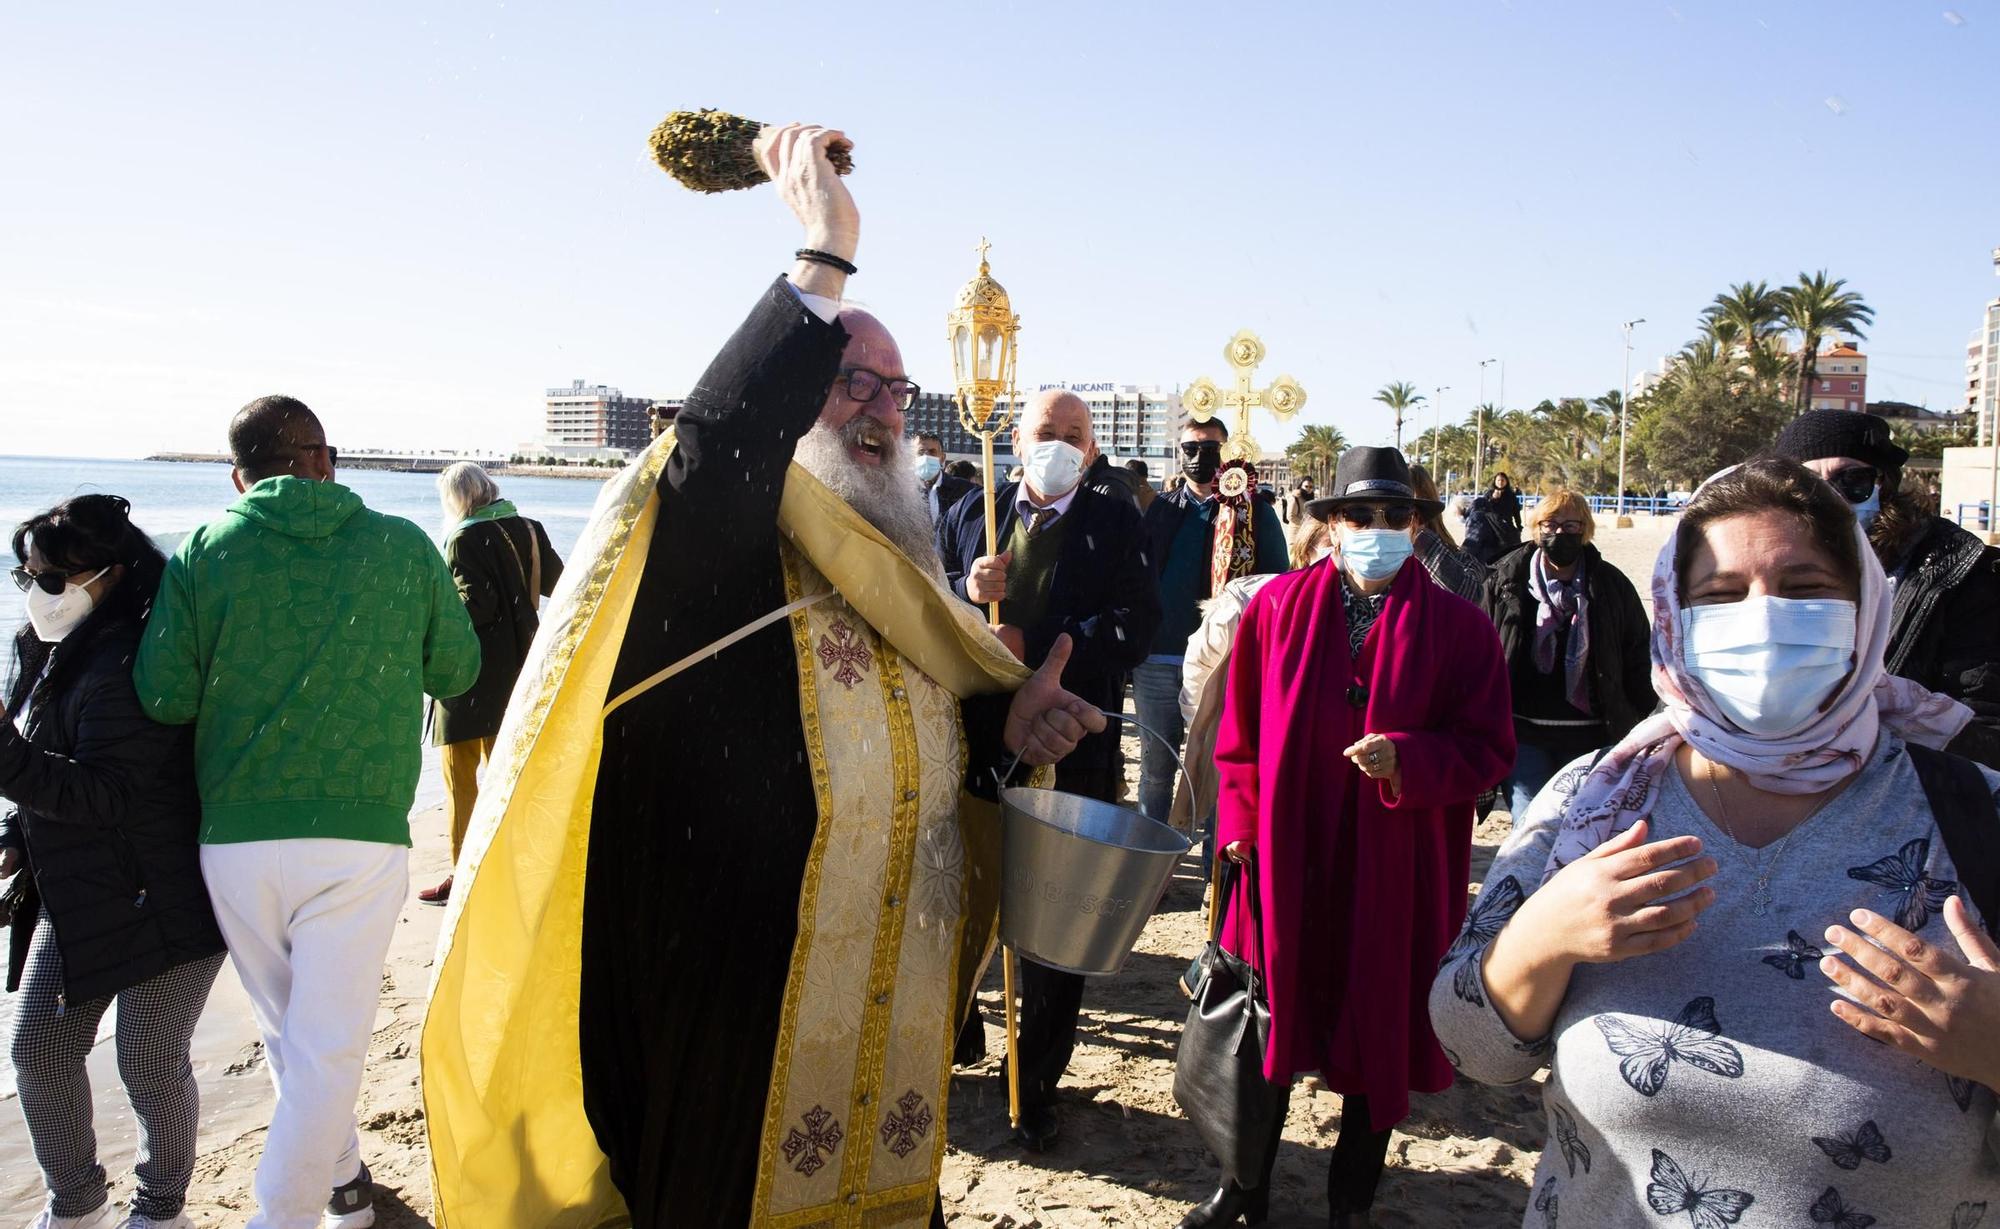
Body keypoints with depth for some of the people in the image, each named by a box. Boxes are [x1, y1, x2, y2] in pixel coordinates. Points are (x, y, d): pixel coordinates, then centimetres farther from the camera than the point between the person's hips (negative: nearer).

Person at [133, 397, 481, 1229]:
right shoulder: (405, 547, -1)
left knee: (287, 1030, 21)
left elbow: (164, 697, -4)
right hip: (360, 837, -2)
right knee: (327, 1045, 6)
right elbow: (456, 671, 8)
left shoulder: (201, 552, -1)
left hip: (235, 837, 2)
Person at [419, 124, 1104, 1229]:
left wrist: (1002, 725, -2)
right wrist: (824, 259, -31)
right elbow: (714, 444, -35)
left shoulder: (902, 570, 13)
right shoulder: (721, 545, -11)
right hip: (741, 1003, -6)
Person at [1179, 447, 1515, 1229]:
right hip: (1287, 859, 1)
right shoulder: (1278, 606, 1)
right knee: (1271, 1020, 12)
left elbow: (1488, 748, -3)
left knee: (1379, 1032, 11)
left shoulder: (1459, 627, -2)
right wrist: (1239, 822, 0)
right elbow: (1241, 728, 7)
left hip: (1396, 871, -1)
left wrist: (1406, 760, -20)